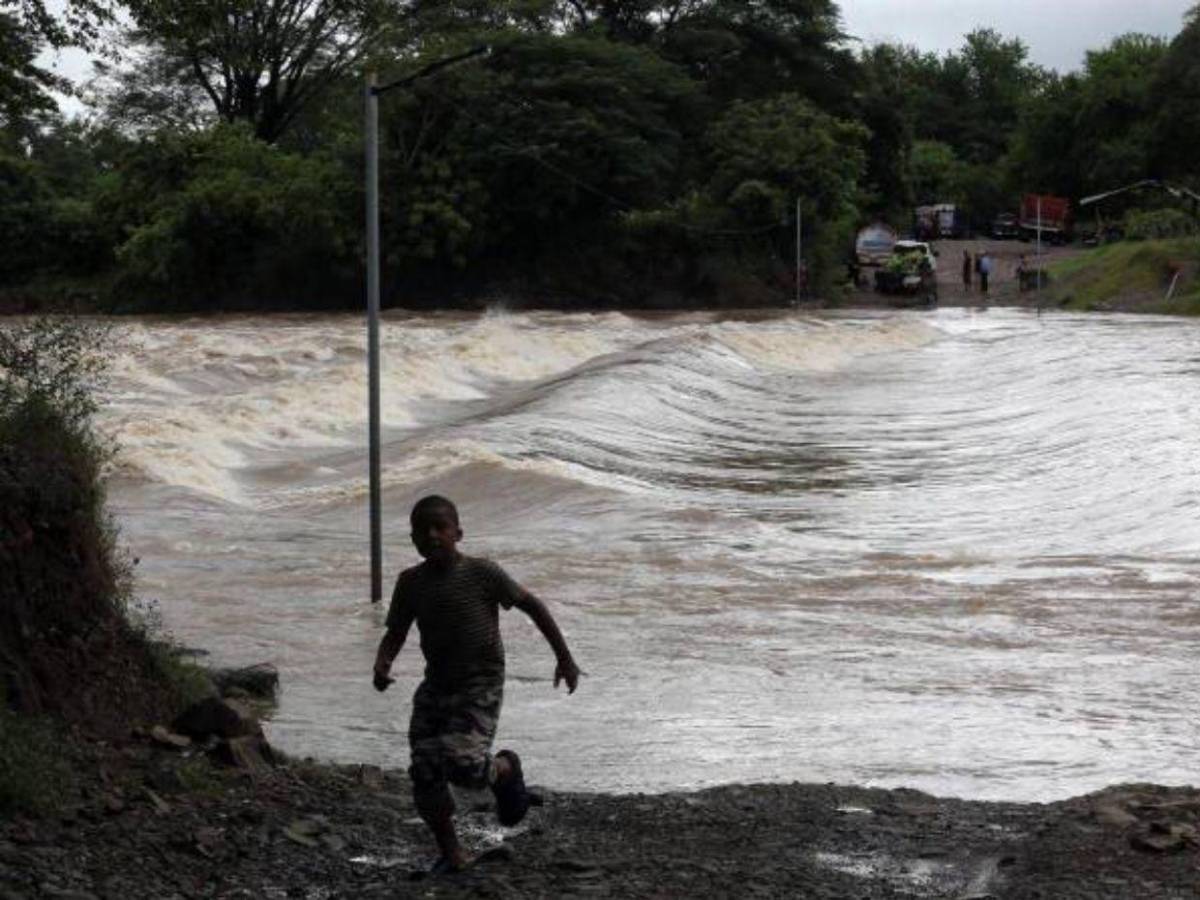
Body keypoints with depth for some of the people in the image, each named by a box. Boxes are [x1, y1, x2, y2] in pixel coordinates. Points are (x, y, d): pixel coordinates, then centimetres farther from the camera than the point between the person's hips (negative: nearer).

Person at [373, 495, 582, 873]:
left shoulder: (482, 573, -13)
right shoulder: (411, 583, 0)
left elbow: (532, 605, -4)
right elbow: (396, 632, 9)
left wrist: (564, 658, -1)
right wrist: (381, 665, -13)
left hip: (480, 686, -5)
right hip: (436, 685, 5)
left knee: (461, 764, -22)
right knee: (425, 772, -3)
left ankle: (506, 768, 14)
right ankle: (451, 854, 13)